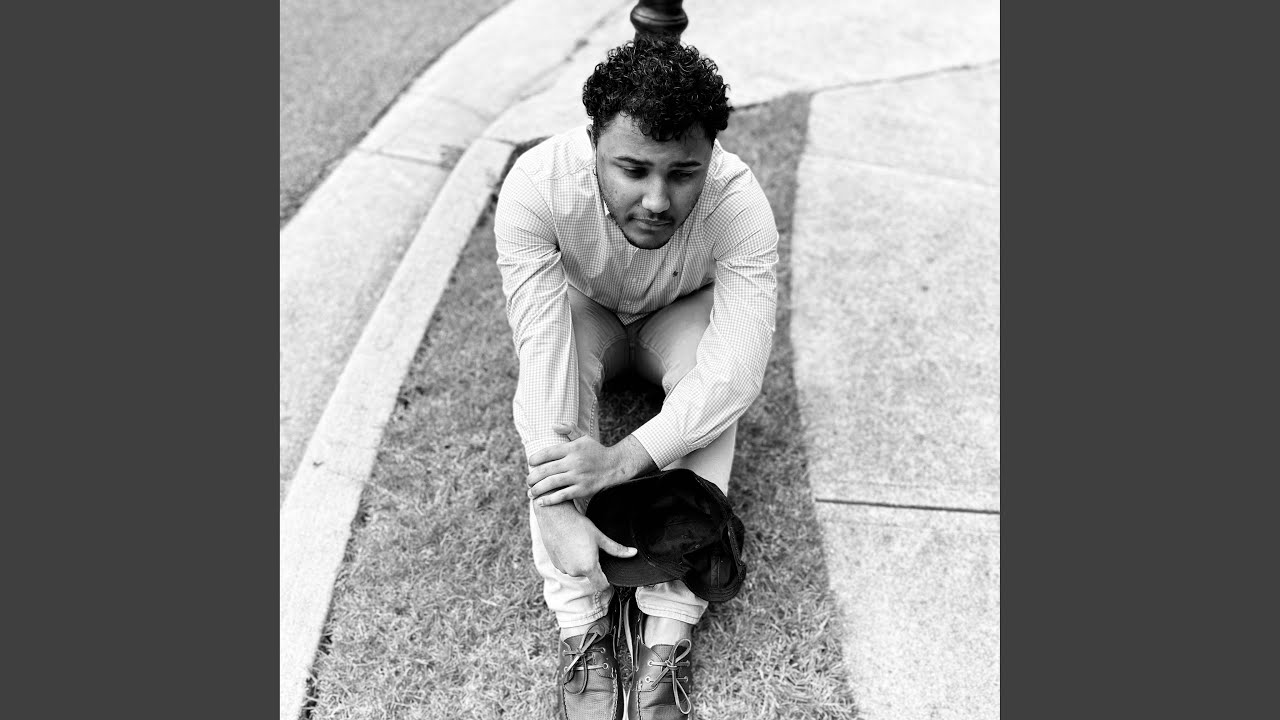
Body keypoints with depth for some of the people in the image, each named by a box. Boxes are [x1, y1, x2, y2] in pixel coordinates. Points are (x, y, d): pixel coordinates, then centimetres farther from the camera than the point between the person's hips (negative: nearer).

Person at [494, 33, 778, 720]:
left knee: (712, 382, -33)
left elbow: (740, 368, -40)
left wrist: (625, 458, -50)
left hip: (682, 316, 0)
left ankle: (665, 640, -26)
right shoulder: (537, 183, -36)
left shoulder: (739, 203, -35)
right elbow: (539, 352, -39)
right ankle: (581, 631, -26)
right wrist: (558, 509, -45)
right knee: (555, 372, -33)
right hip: (585, 308, 0)